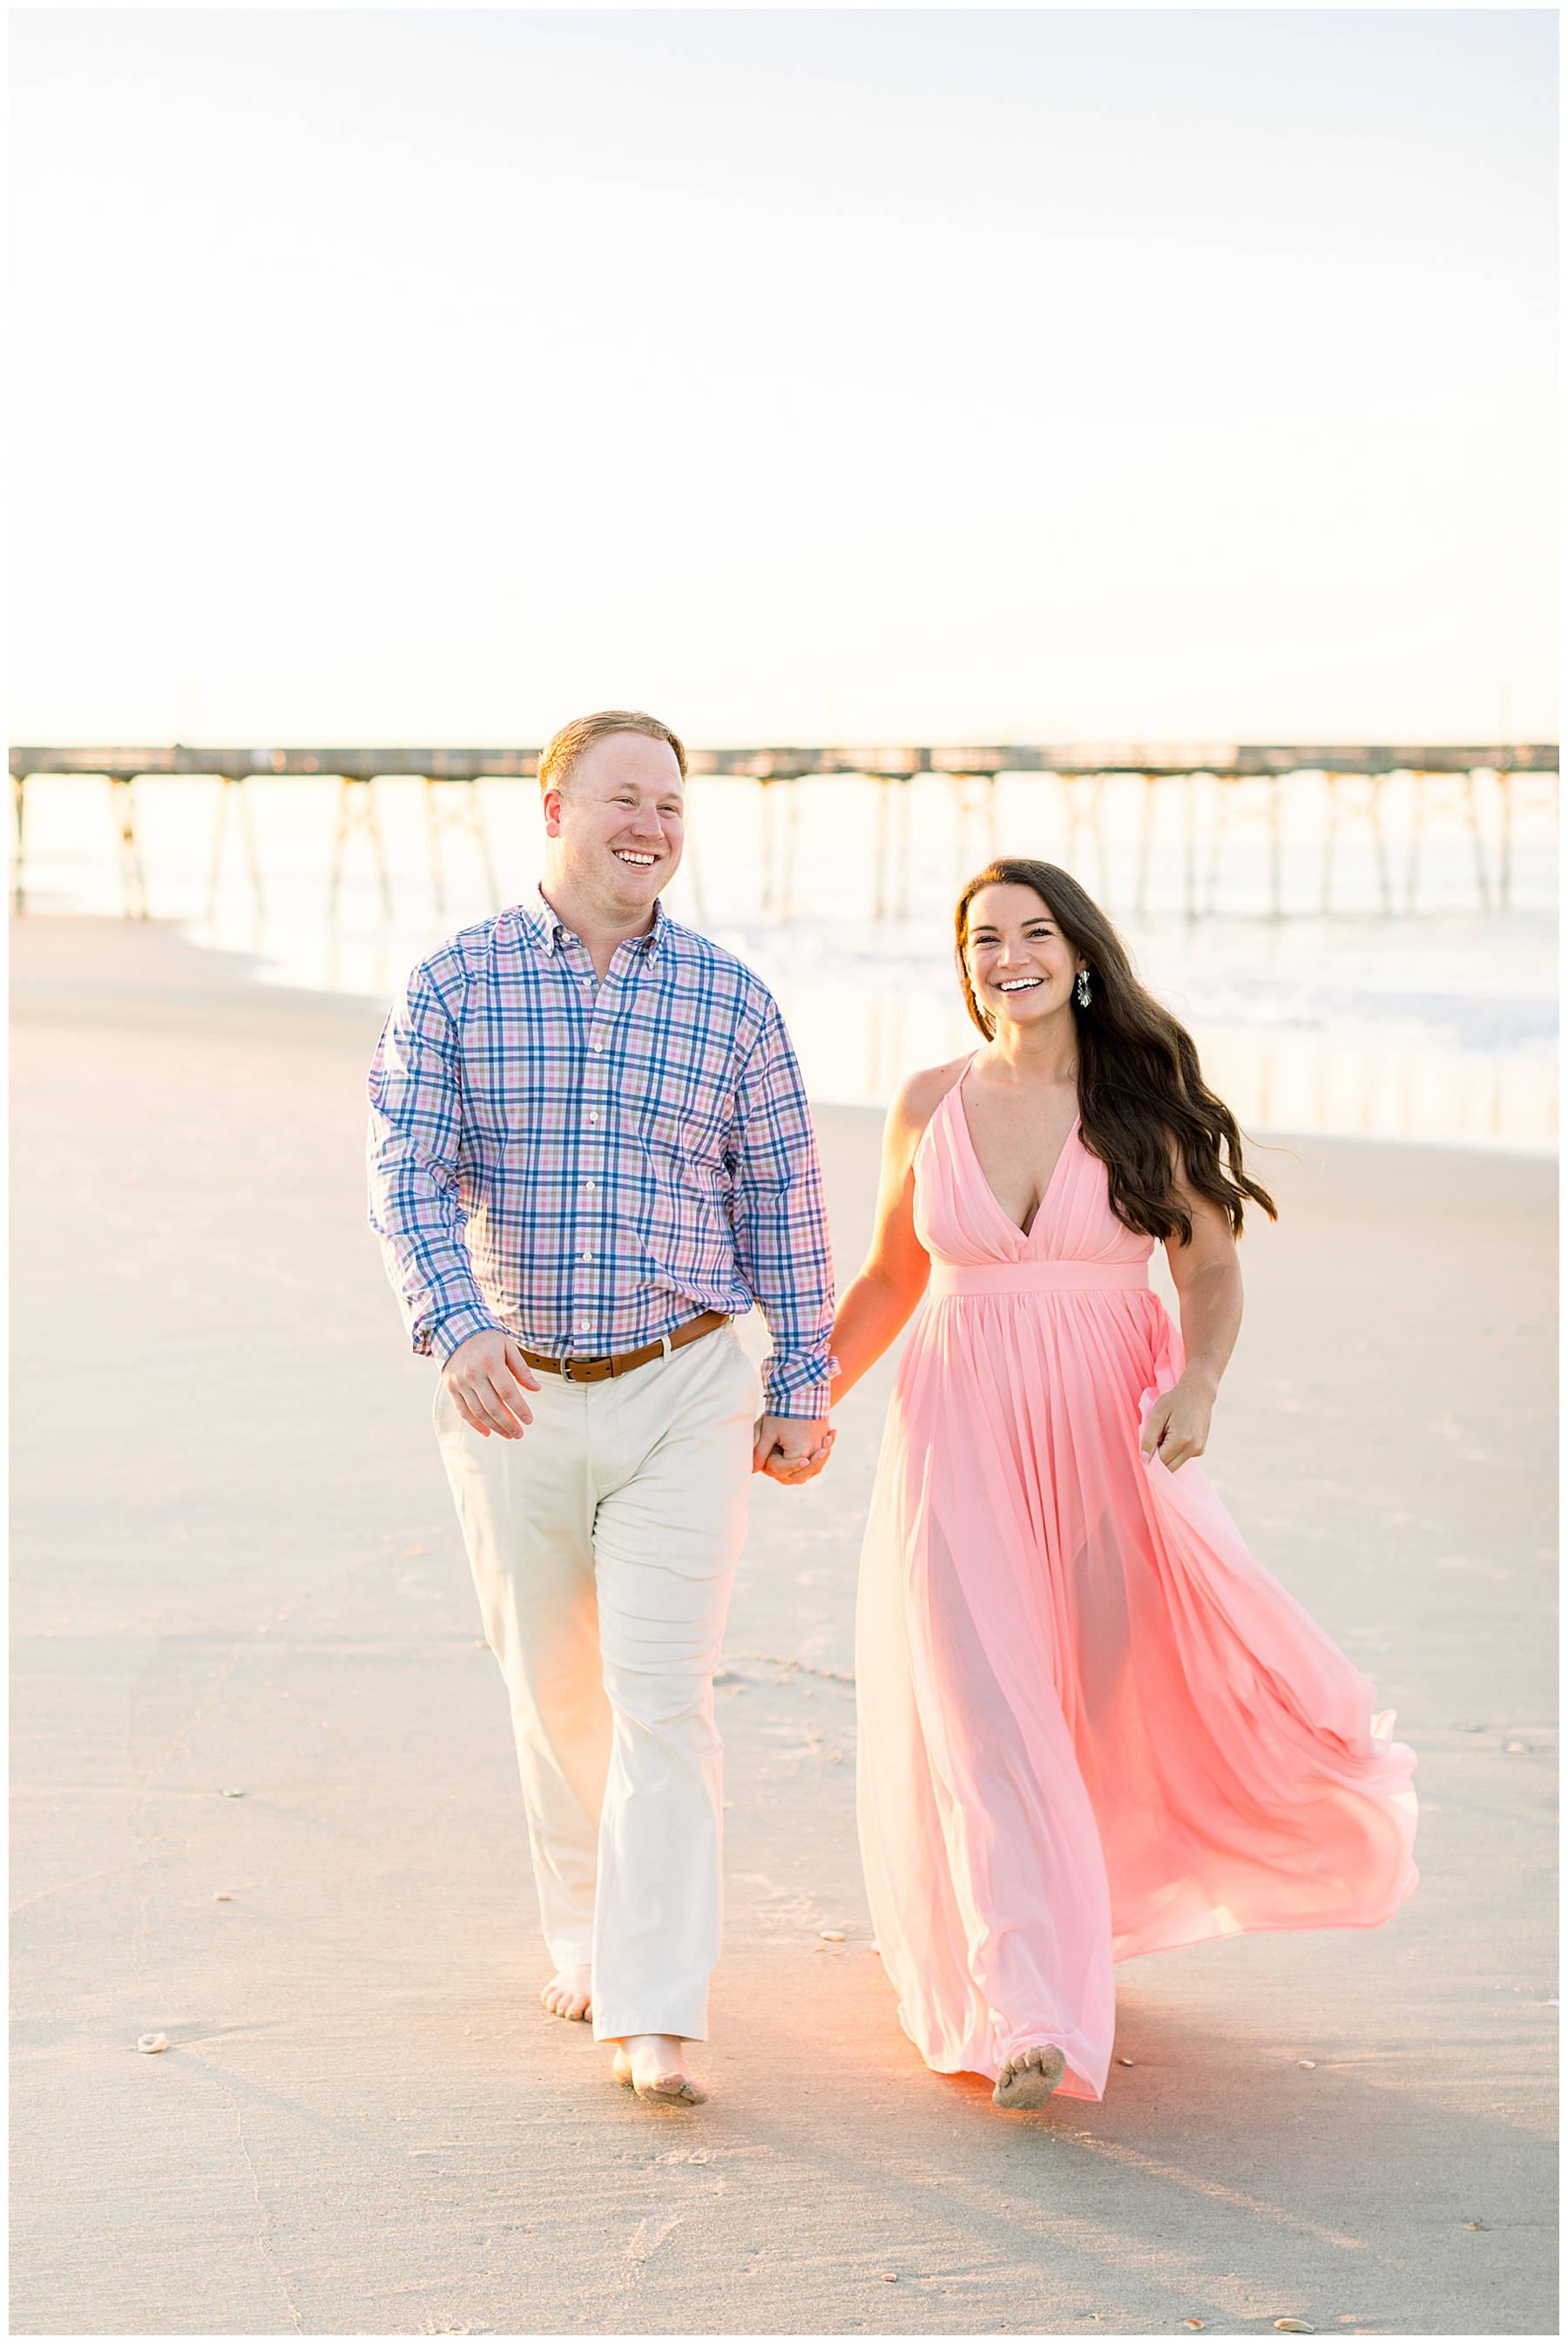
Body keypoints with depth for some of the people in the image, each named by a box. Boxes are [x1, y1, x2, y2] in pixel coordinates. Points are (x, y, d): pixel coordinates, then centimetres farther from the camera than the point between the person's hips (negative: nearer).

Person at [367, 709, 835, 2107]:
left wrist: (803, 1389, 5)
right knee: (554, 1690, 14)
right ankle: (587, 1937, 35)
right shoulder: (454, 986, -1)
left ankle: (657, 2015, -8)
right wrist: (457, 1327, -27)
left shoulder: (728, 998, 1)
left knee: (661, 1692, -9)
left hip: (683, 1389, -1)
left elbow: (782, 1198, 6)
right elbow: (409, 1176, -10)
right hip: (515, 1398, 1)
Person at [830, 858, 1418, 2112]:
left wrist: (1197, 1385, -18)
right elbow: (891, 1278, 14)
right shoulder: (931, 1105, 3)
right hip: (964, 1438, 1)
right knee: (981, 1711, -6)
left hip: (1109, 1438, 0)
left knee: (1115, 1692, 3)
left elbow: (1212, 1269, -1)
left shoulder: (1145, 1103, -1)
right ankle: (1023, 2010, -4)